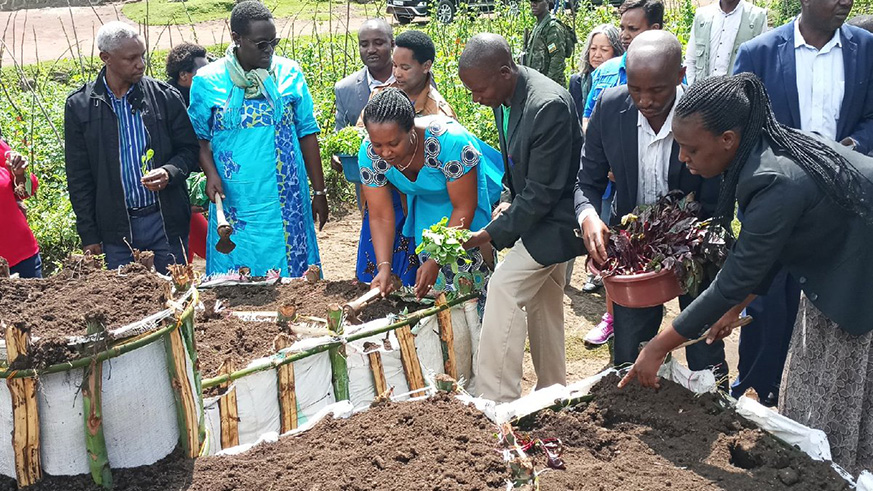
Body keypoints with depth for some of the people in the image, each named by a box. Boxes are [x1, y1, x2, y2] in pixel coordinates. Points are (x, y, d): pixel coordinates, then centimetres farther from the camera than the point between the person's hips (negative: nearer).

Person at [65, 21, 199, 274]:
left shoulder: (166, 97, -1)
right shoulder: (79, 106, 0)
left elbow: (189, 149, 7)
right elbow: (79, 177, 3)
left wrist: (170, 172, -16)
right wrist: (89, 236, 1)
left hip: (167, 222, 0)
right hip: (116, 227, 0)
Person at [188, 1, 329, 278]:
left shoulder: (289, 74, 1)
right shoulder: (207, 81, -1)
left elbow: (307, 133, 4)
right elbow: (199, 136, 7)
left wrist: (319, 192, 4)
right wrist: (210, 172, -13)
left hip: (286, 203, 1)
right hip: (234, 203, 0)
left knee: (292, 269, 7)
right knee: (234, 270, 7)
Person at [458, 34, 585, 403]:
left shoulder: (549, 106, -28)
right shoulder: (505, 99, 0)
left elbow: (542, 192, -26)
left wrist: (493, 234, -23)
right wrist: (508, 199, -2)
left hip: (554, 218, -9)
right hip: (535, 212, 9)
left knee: (505, 288, -16)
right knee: (543, 302, 15)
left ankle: (495, 401, -10)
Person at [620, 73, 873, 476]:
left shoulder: (778, 182, -34)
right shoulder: (764, 151, -6)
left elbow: (734, 279, -29)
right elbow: (763, 247, 7)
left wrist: (659, 347, -21)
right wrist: (737, 306, 12)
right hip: (834, 279, 9)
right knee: (809, 403, 17)